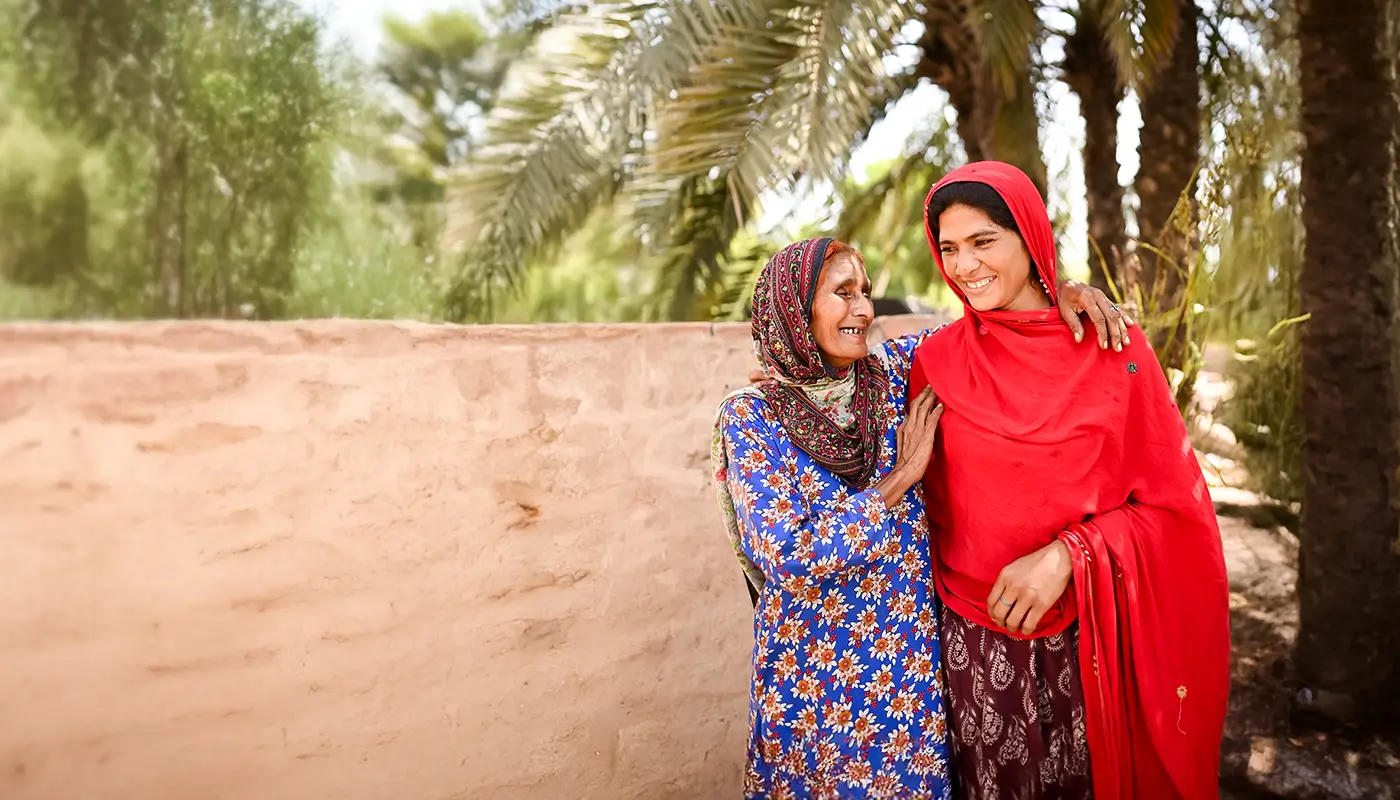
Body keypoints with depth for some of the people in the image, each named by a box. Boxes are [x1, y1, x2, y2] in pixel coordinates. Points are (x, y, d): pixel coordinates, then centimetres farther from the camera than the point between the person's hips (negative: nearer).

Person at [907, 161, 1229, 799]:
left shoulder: (1113, 351, -5)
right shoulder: (935, 361, -1)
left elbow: (1173, 501, -3)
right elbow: (925, 502, 6)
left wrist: (1068, 555, -16)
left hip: (1095, 640, -1)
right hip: (976, 641, 1)